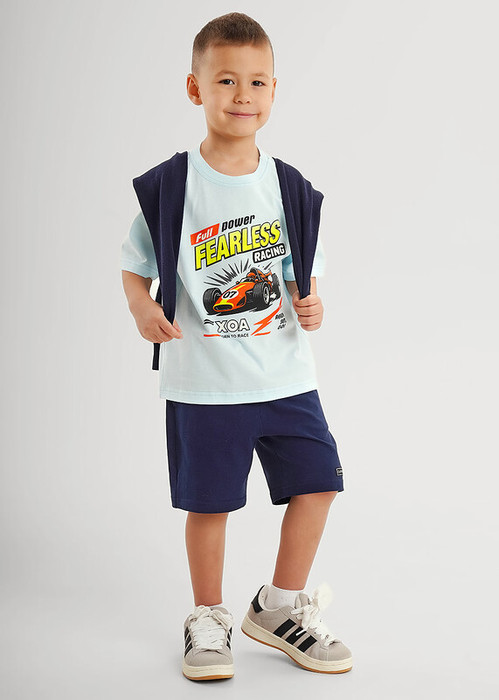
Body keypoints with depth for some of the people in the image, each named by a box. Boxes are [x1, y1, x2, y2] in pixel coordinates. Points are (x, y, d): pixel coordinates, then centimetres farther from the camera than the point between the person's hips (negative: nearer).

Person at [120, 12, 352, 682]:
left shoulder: (290, 188, 3)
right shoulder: (170, 186, -6)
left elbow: (303, 274, 12)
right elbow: (135, 268, 1)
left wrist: (311, 306, -9)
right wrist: (143, 309, -18)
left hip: (285, 374, 4)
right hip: (202, 382, -3)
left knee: (317, 482, 5)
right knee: (208, 502, 6)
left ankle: (279, 608, 25)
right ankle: (209, 620, 27)